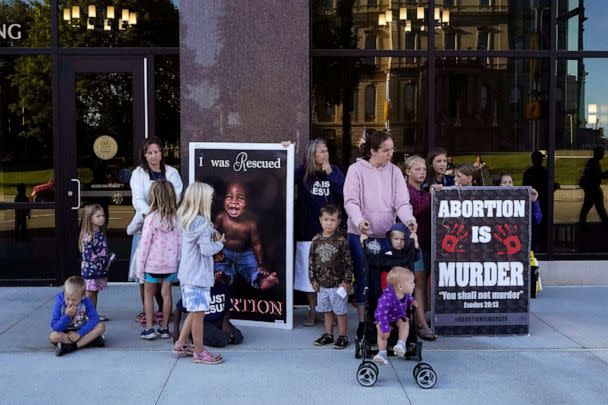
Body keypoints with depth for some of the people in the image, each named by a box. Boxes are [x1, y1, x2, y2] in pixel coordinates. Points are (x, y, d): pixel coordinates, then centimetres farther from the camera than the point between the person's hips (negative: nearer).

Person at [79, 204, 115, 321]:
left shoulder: (101, 234, 10)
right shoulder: (88, 236, -17)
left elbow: (106, 250, 17)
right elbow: (88, 255, -21)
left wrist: (110, 258, -1)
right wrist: (102, 262, -20)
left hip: (101, 270, 8)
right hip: (90, 270, -8)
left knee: (95, 292, 14)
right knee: (90, 293, 0)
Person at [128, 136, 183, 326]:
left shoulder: (171, 173, 10)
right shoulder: (138, 174, 6)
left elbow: (176, 196, -3)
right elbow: (137, 199, -8)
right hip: (144, 224, -1)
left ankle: (163, 309, 14)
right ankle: (145, 310, 9)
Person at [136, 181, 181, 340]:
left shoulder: (151, 218, -14)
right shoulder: (176, 217, -2)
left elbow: (144, 244, -10)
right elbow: (179, 243, 4)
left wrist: (140, 267, -3)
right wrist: (177, 260, 15)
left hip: (153, 263, -3)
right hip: (170, 263, 3)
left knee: (148, 294, 10)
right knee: (166, 293, 11)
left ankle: (149, 328, 9)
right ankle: (164, 328, 17)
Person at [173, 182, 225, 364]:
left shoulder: (186, 220, 10)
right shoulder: (201, 222, -18)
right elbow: (206, 250, -21)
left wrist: (212, 237, 5)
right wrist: (219, 243, -4)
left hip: (187, 274, 9)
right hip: (198, 276, -9)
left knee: (195, 312, 20)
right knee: (199, 313, 0)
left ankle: (180, 344, 27)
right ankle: (199, 353, 9)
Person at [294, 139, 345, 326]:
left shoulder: (334, 170, 3)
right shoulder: (303, 172, 1)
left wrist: (330, 174, -13)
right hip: (308, 230, 0)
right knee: (309, 271, 6)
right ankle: (312, 311, 18)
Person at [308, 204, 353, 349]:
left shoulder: (341, 241, -9)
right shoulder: (316, 240, 1)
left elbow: (348, 262, -7)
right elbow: (311, 261, 7)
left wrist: (346, 281, -10)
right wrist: (313, 279, 4)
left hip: (338, 284, -4)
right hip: (322, 283, 4)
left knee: (341, 311, 2)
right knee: (326, 310, 15)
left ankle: (343, 337, 13)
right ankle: (328, 334, 28)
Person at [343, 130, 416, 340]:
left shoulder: (395, 172, 4)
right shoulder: (356, 169, -4)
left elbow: (402, 201, -2)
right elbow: (351, 201, -9)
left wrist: (409, 219, -22)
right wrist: (359, 220, -27)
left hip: (386, 235, 3)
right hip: (360, 234, -2)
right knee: (363, 279, 5)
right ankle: (362, 323, 15)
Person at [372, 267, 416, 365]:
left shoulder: (405, 293, -14)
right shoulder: (387, 298, -38)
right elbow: (381, 314, -34)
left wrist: (412, 301, -3)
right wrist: (385, 329, -34)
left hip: (399, 317, 4)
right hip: (384, 319, -4)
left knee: (405, 323, -25)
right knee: (381, 329, -27)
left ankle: (401, 343, -27)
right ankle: (382, 353, -30)